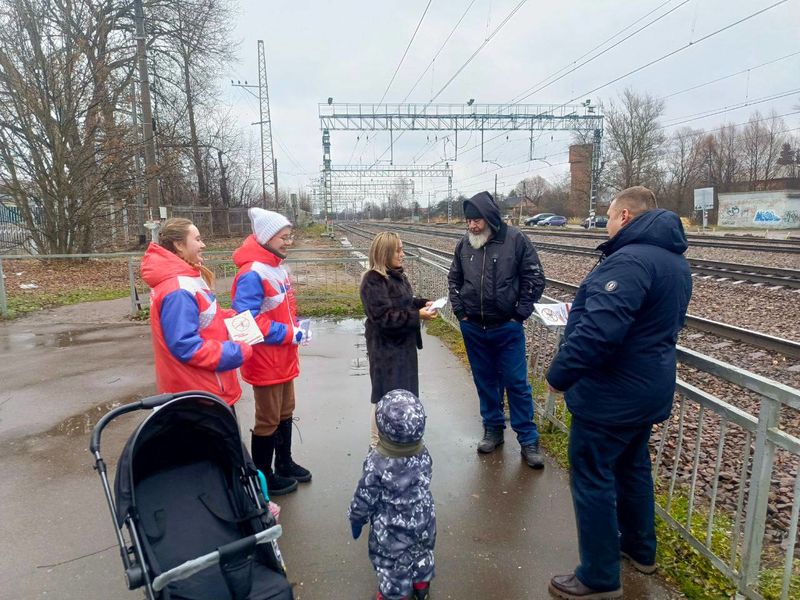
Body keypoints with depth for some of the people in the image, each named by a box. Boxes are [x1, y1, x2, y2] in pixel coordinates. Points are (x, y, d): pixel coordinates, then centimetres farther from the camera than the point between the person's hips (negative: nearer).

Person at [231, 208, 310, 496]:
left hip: (284, 358, 9)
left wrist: (296, 328, 0)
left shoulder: (278, 269, 8)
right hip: (265, 360, -9)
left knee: (285, 413, 21)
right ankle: (263, 478, 23)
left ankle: (284, 464, 38)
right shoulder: (251, 274, -22)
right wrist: (289, 334, -23)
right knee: (268, 421, 6)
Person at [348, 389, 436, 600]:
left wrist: (356, 518, 1)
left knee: (391, 563, 20)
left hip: (391, 529, -5)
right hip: (423, 521, 5)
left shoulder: (377, 462, -31)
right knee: (421, 553, 29)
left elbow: (365, 497, -19)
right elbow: (422, 484, 1)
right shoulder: (423, 453, -17)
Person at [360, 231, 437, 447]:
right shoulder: (373, 281, -21)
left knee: (404, 393, 18)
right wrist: (417, 315, -26)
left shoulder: (397, 275, 7)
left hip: (403, 344, 9)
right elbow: (384, 317, -26)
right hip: (385, 348, -9)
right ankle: (377, 444, 22)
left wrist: (423, 303, 0)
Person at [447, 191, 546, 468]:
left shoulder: (515, 240, -9)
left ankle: (528, 440, 15)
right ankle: (493, 430, 31)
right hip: (473, 328, 3)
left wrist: (520, 314, -7)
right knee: (485, 381, 14)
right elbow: (454, 279, 13)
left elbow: (534, 278, -5)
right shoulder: (464, 244, 0)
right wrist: (459, 310, 4)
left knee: (516, 383, 2)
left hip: (507, 328, -3)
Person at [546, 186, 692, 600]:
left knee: (592, 478, 3)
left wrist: (559, 374, -21)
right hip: (649, 387, 10)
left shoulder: (630, 260, -25)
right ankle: (640, 548, 42)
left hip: (611, 393, -10)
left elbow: (597, 331, -33)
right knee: (632, 466, 24)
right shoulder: (674, 260, 9)